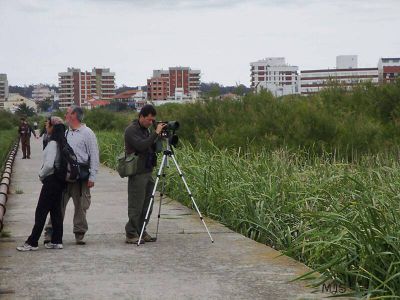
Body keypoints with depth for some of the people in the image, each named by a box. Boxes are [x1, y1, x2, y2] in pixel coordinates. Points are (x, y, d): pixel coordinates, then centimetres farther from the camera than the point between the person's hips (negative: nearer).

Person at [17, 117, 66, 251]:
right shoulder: (62, 142, 8)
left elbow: (49, 164, -26)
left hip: (51, 180, -9)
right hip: (59, 180, 9)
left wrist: (41, 175, -8)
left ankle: (32, 243, 0)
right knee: (56, 210, 12)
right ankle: (56, 241, 15)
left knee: (41, 211, -4)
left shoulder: (52, 143, -19)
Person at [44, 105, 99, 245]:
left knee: (80, 205, 2)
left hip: (81, 175, -5)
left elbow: (94, 156, -5)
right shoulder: (66, 133, 16)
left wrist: (92, 177, -10)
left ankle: (79, 233, 12)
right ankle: (50, 232, 2)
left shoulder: (87, 133, -2)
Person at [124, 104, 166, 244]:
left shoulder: (145, 130, 15)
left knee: (147, 205, 9)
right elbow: (141, 146, -25)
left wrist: (160, 138, 1)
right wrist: (156, 133, -23)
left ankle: (141, 232, 17)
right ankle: (131, 235, 1)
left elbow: (152, 148, 18)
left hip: (148, 172, 8)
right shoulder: (131, 130, -11)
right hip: (137, 174, -8)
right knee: (136, 206, -5)